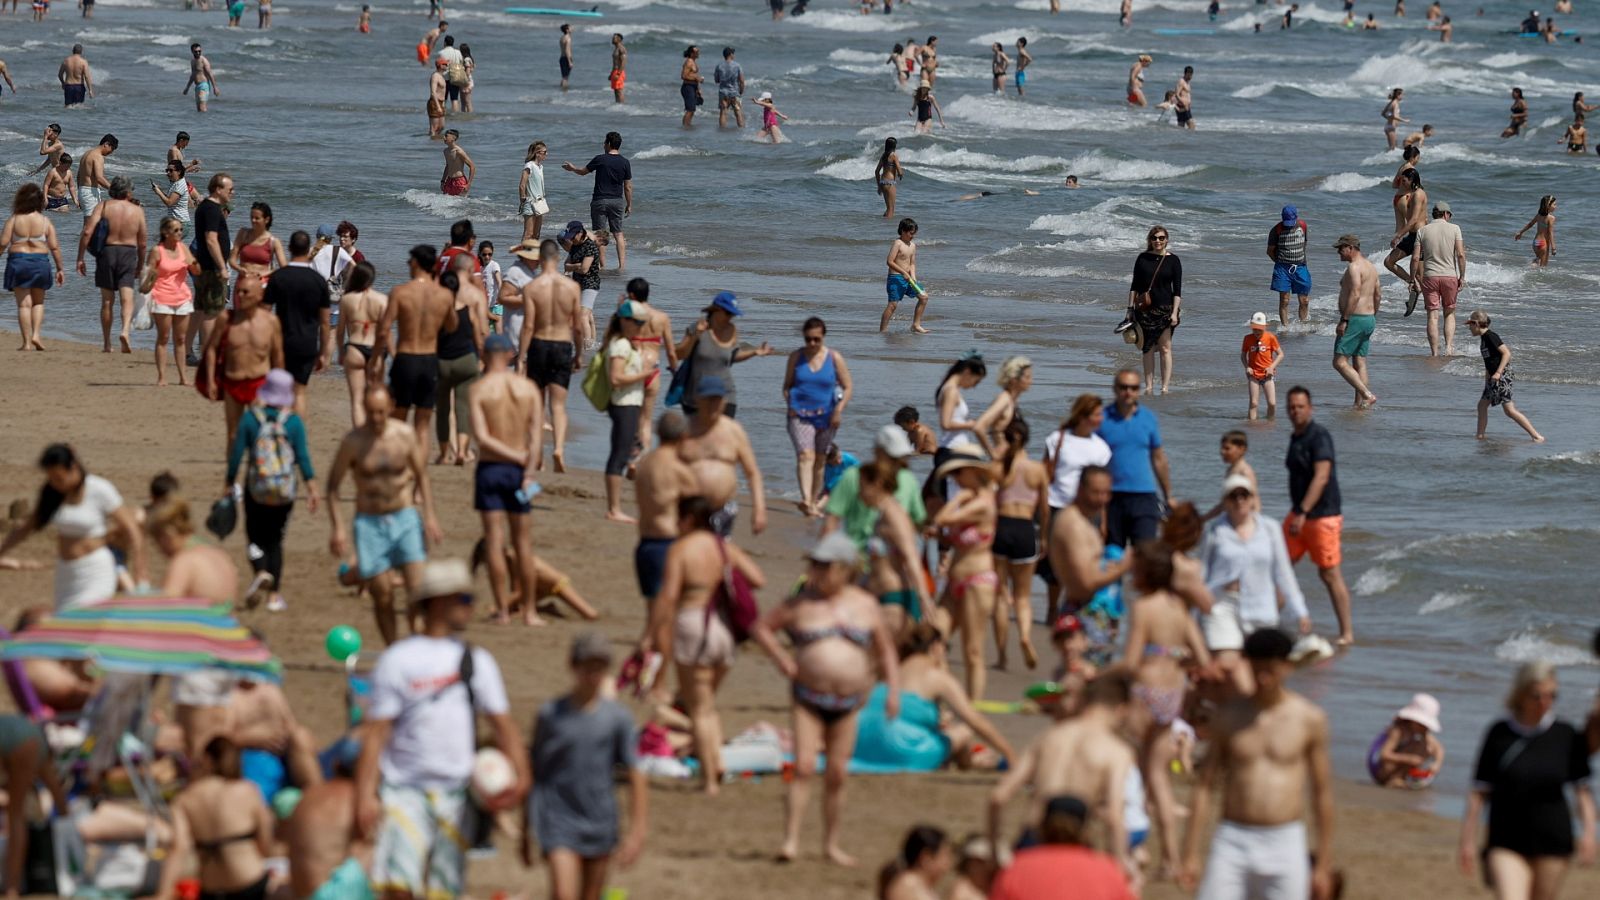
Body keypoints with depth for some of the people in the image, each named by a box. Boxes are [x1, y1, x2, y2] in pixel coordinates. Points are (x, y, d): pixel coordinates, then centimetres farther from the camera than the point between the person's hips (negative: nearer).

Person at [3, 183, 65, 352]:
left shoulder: (14, 220, -6)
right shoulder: (45, 221, -2)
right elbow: (54, 246, -3)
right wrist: (60, 269, 4)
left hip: (18, 261, -1)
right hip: (40, 261, 1)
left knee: (24, 303, 2)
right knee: (38, 302, 18)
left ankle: (27, 342, -2)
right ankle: (36, 335, 2)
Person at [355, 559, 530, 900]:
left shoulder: (476, 661, 10)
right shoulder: (398, 660, 0)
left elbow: (503, 724, 8)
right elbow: (376, 732, -3)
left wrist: (519, 775, -10)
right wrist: (365, 795, -11)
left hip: (455, 791, 3)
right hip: (405, 788, -3)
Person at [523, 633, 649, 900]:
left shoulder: (617, 718, -1)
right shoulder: (550, 715, -2)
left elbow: (635, 778, 1)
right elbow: (534, 775, 6)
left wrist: (637, 832, -6)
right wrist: (525, 833, 9)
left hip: (599, 827, 2)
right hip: (557, 820, -2)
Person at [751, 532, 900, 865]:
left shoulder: (865, 605, 4)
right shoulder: (801, 604, 0)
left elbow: (885, 651, 12)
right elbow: (761, 628, 8)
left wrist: (893, 689, 1)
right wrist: (781, 659, -5)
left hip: (847, 702, 2)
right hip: (808, 698, -2)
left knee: (836, 776, 6)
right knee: (804, 768, -13)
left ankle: (831, 844, 17)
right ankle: (790, 841, -15)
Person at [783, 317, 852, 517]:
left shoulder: (834, 358, 2)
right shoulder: (796, 357, 4)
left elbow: (848, 388, 4)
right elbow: (787, 386, 12)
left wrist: (838, 410, -10)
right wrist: (790, 406, -5)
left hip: (826, 416, 2)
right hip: (800, 415, -2)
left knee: (819, 461, 11)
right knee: (805, 456, -20)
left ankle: (815, 501, 24)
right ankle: (806, 500, -34)